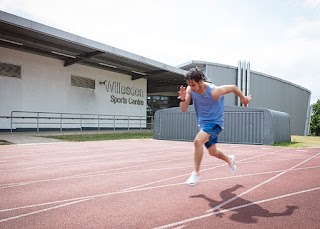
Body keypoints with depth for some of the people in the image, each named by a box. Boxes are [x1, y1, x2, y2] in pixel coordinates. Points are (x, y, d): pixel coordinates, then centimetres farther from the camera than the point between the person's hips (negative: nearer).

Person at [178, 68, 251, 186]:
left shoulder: (214, 91, -26)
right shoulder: (190, 90, -12)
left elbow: (233, 87, -9)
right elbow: (183, 109, -11)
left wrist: (243, 98, 7)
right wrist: (183, 99, -32)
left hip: (215, 122, -6)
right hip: (203, 123, 6)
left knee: (197, 141, -30)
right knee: (213, 152, 20)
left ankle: (196, 173, -15)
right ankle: (230, 160, 51)